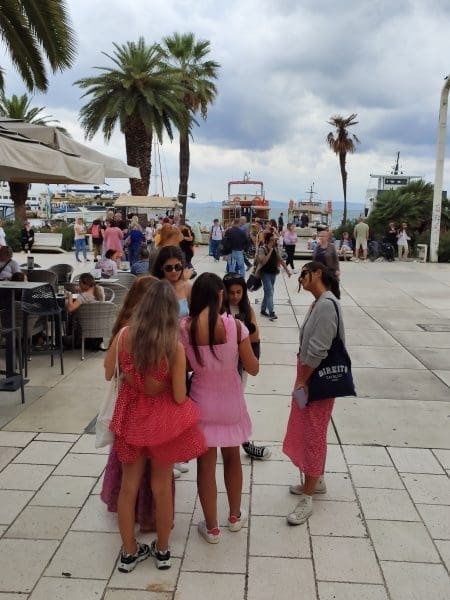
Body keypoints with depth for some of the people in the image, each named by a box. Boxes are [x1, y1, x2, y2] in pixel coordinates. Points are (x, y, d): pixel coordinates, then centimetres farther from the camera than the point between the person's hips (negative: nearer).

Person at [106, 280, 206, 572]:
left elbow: (108, 374, -2)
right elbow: (179, 397, -16)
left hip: (131, 415, 2)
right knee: (162, 486, 16)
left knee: (129, 484, 17)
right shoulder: (175, 347, -22)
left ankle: (129, 552, 31)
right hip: (163, 418, -2)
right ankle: (162, 550, 34)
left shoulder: (124, 335, -14)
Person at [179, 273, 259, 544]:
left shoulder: (184, 327, -14)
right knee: (232, 457, 22)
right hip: (230, 400, 0)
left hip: (202, 400, 0)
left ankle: (212, 527, 26)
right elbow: (253, 369, -10)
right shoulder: (234, 325, -18)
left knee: (206, 464, 14)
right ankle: (235, 516, 40)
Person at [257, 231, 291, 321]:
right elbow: (263, 261, -24)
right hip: (265, 273, -6)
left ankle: (263, 310, 25)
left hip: (273, 273, 7)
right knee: (270, 292, -13)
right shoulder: (262, 249, -13)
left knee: (268, 292, 13)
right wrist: (270, 251, -23)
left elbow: (280, 260, 13)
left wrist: (287, 270, 9)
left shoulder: (275, 248, 6)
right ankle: (271, 313, -16)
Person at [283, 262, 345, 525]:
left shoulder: (327, 304, -22)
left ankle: (307, 498, 11)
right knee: (309, 432, 20)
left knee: (313, 435, -1)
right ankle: (317, 481, 37)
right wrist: (302, 378, 9)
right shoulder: (319, 303, 9)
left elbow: (317, 350, -24)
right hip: (311, 376, 10)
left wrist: (302, 380, -16)